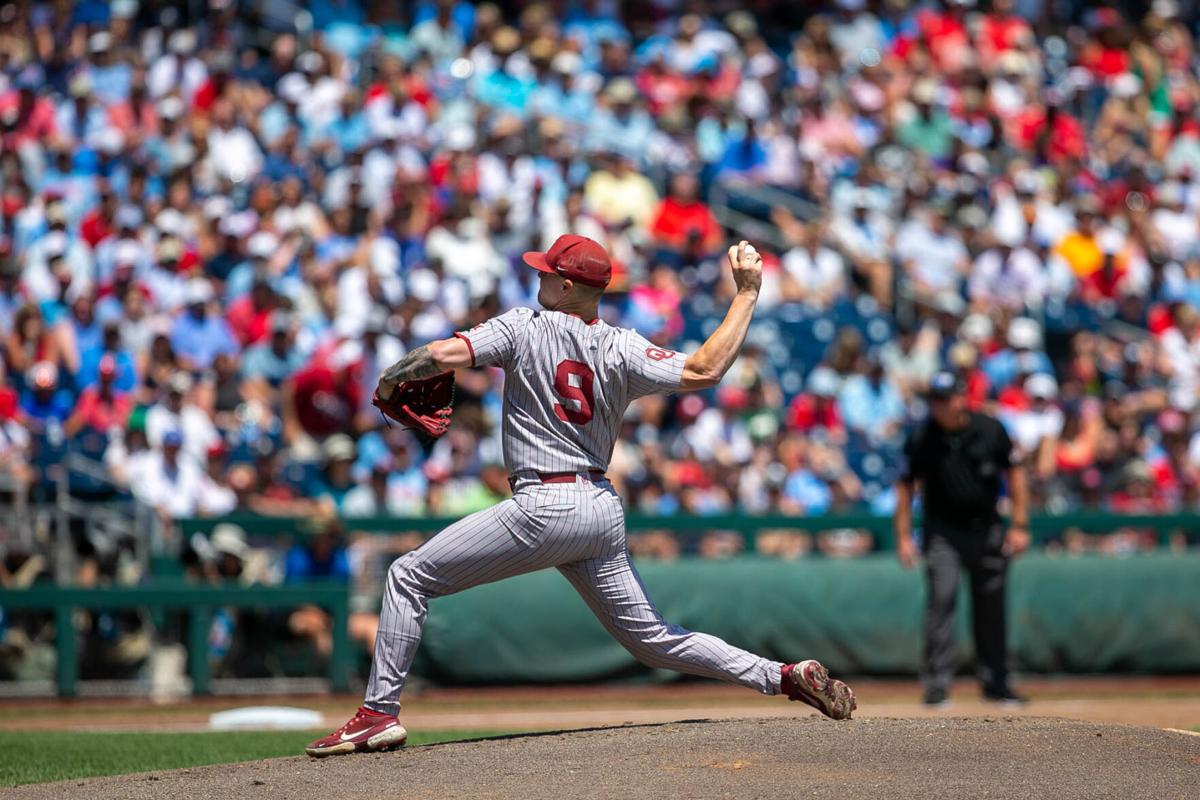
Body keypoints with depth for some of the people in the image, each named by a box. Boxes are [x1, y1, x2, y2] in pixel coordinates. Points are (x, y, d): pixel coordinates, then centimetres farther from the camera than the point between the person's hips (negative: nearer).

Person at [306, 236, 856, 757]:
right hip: (604, 513, 6)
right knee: (651, 637, 14)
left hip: (546, 509, -6)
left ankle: (380, 713, -3)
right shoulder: (622, 351, 4)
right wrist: (745, 294, 3)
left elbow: (444, 355, -13)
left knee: (409, 576, 4)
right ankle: (784, 677, 5)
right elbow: (704, 371, -7)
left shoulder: (524, 328, -4)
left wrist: (391, 377, 6)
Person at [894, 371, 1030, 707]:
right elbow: (906, 486, 1)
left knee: (990, 605, 8)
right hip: (943, 531, -2)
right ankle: (936, 682, -16)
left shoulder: (990, 430, -5)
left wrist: (1019, 525, 0)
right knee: (942, 597, -17)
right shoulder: (921, 439, -8)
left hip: (986, 528, 2)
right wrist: (904, 536, -4)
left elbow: (1014, 473, 3)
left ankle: (995, 682, 20)